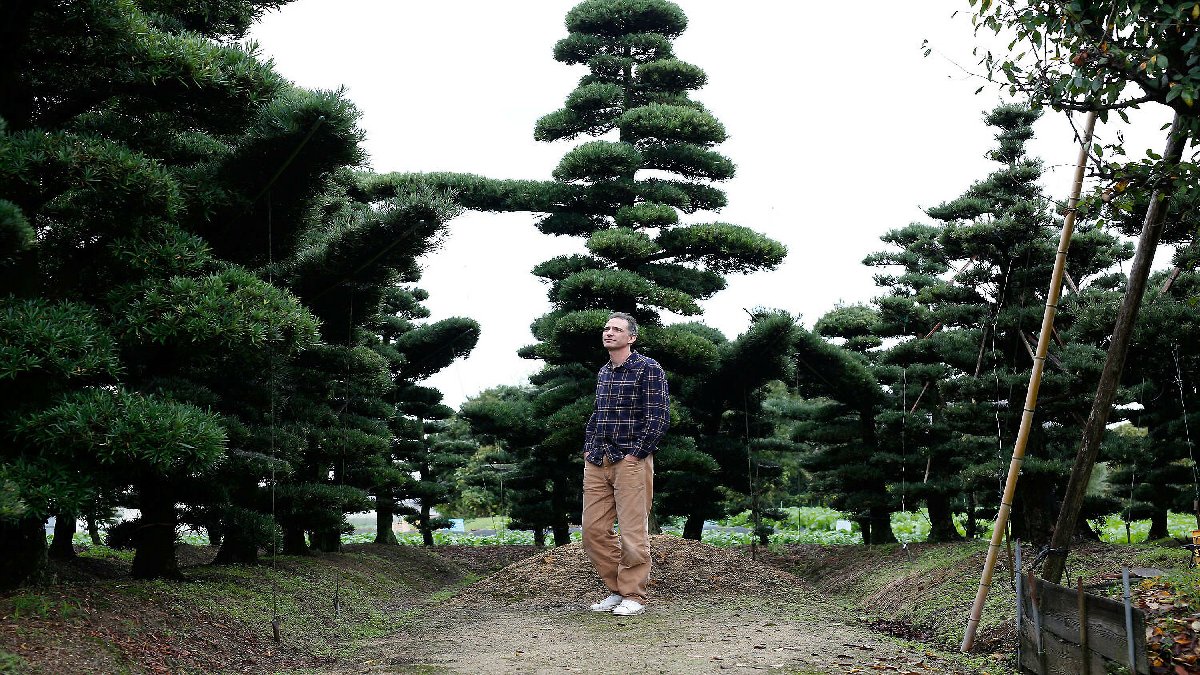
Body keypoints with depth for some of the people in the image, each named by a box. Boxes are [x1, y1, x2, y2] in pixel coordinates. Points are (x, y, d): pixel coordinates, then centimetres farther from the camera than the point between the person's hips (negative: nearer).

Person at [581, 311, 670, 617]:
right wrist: (588, 449, 14)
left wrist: (636, 454, -14)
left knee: (632, 532, -2)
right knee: (593, 530, 5)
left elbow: (660, 417, -11)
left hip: (630, 461, -7)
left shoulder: (648, 369, -6)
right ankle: (617, 590, 18)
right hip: (597, 462, 7)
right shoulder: (603, 373, 16)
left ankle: (633, 595, 9)